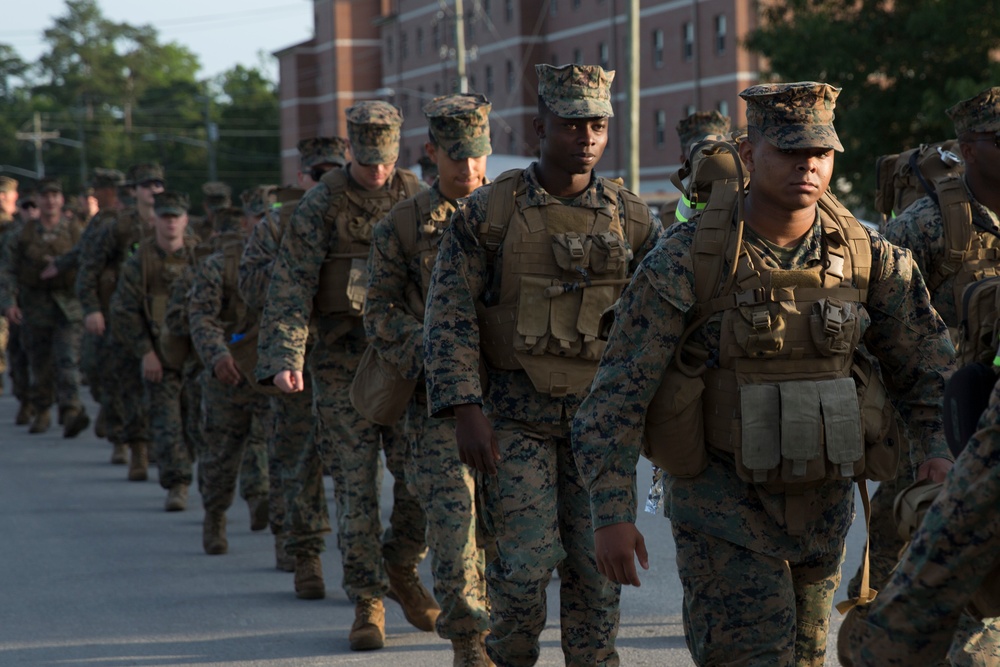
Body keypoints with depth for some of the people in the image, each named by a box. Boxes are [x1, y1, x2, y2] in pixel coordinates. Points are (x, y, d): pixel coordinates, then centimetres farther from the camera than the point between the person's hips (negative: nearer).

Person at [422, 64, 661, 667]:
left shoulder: (632, 219, 4)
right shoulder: (488, 211, -2)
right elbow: (449, 316, -4)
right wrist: (466, 408, -12)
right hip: (516, 416, -2)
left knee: (597, 565, 3)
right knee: (528, 560, -8)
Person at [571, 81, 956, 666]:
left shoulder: (866, 255, -4)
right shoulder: (686, 260, -15)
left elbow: (928, 357, 9)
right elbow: (619, 392, -13)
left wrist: (940, 447, -9)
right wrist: (612, 514, -19)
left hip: (824, 505, 5)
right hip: (725, 509, -5)